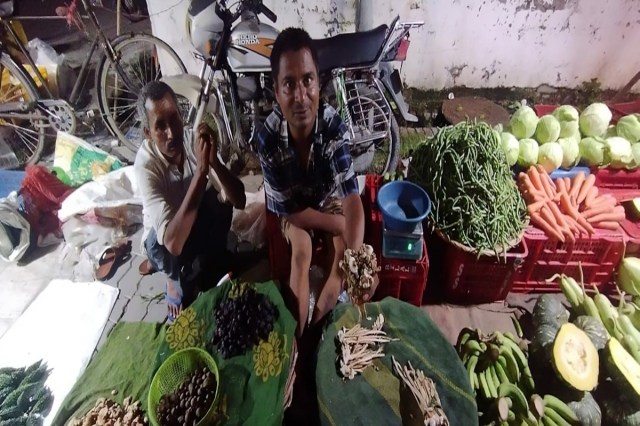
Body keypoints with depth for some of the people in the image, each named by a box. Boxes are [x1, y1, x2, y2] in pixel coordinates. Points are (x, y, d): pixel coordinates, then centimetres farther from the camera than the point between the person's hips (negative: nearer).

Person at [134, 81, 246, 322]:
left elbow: (239, 201, -25)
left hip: (201, 227, 3)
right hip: (164, 243, -3)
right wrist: (201, 170, -47)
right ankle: (178, 279, -1)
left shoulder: (194, 140, -21)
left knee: (219, 198, -26)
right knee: (162, 247, -36)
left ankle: (214, 260, 0)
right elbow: (172, 241, -43)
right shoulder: (145, 164, -31)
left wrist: (214, 162, -43)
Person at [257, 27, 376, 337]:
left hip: (329, 199, 2)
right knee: (301, 252, -28)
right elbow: (289, 209, -23)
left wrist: (354, 255, -50)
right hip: (291, 209, -1)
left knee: (342, 254, -22)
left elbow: (351, 195, -35)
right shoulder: (268, 137, -30)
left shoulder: (334, 125, -29)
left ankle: (315, 329, -5)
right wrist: (343, 225, -22)